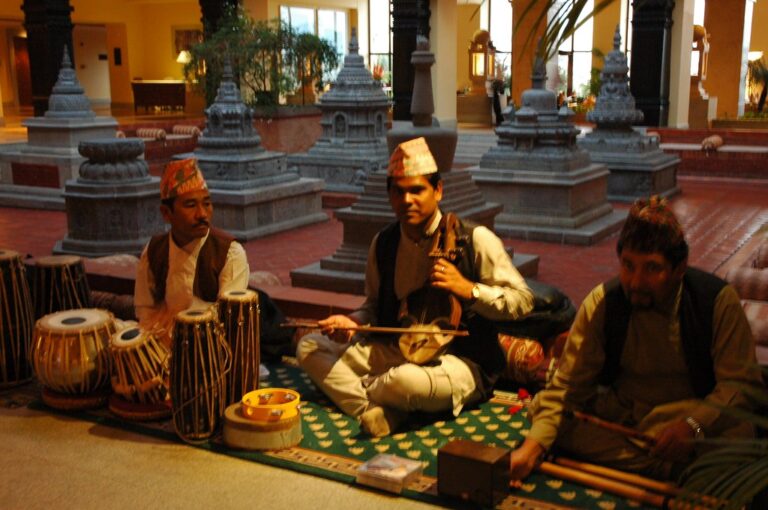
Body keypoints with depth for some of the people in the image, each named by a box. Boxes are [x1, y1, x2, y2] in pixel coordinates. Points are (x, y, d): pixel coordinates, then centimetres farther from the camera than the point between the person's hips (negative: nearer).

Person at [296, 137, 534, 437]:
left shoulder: (475, 240, -10)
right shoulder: (383, 244, 6)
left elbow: (522, 301, -9)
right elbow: (375, 308, 17)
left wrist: (468, 289, -23)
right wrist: (352, 322, -5)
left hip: (462, 362, -6)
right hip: (397, 351, 6)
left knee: (407, 380, -40)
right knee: (310, 347, -4)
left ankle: (358, 391, -4)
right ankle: (377, 410, -22)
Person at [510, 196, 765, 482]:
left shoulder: (717, 301, -12)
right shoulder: (602, 304, -8)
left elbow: (742, 383, -15)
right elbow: (568, 386, -11)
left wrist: (693, 424, -35)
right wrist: (531, 447, -26)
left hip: (697, 413, -3)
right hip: (619, 413, 4)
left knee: (737, 433, -35)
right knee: (540, 409, -22)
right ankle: (676, 468, -23)